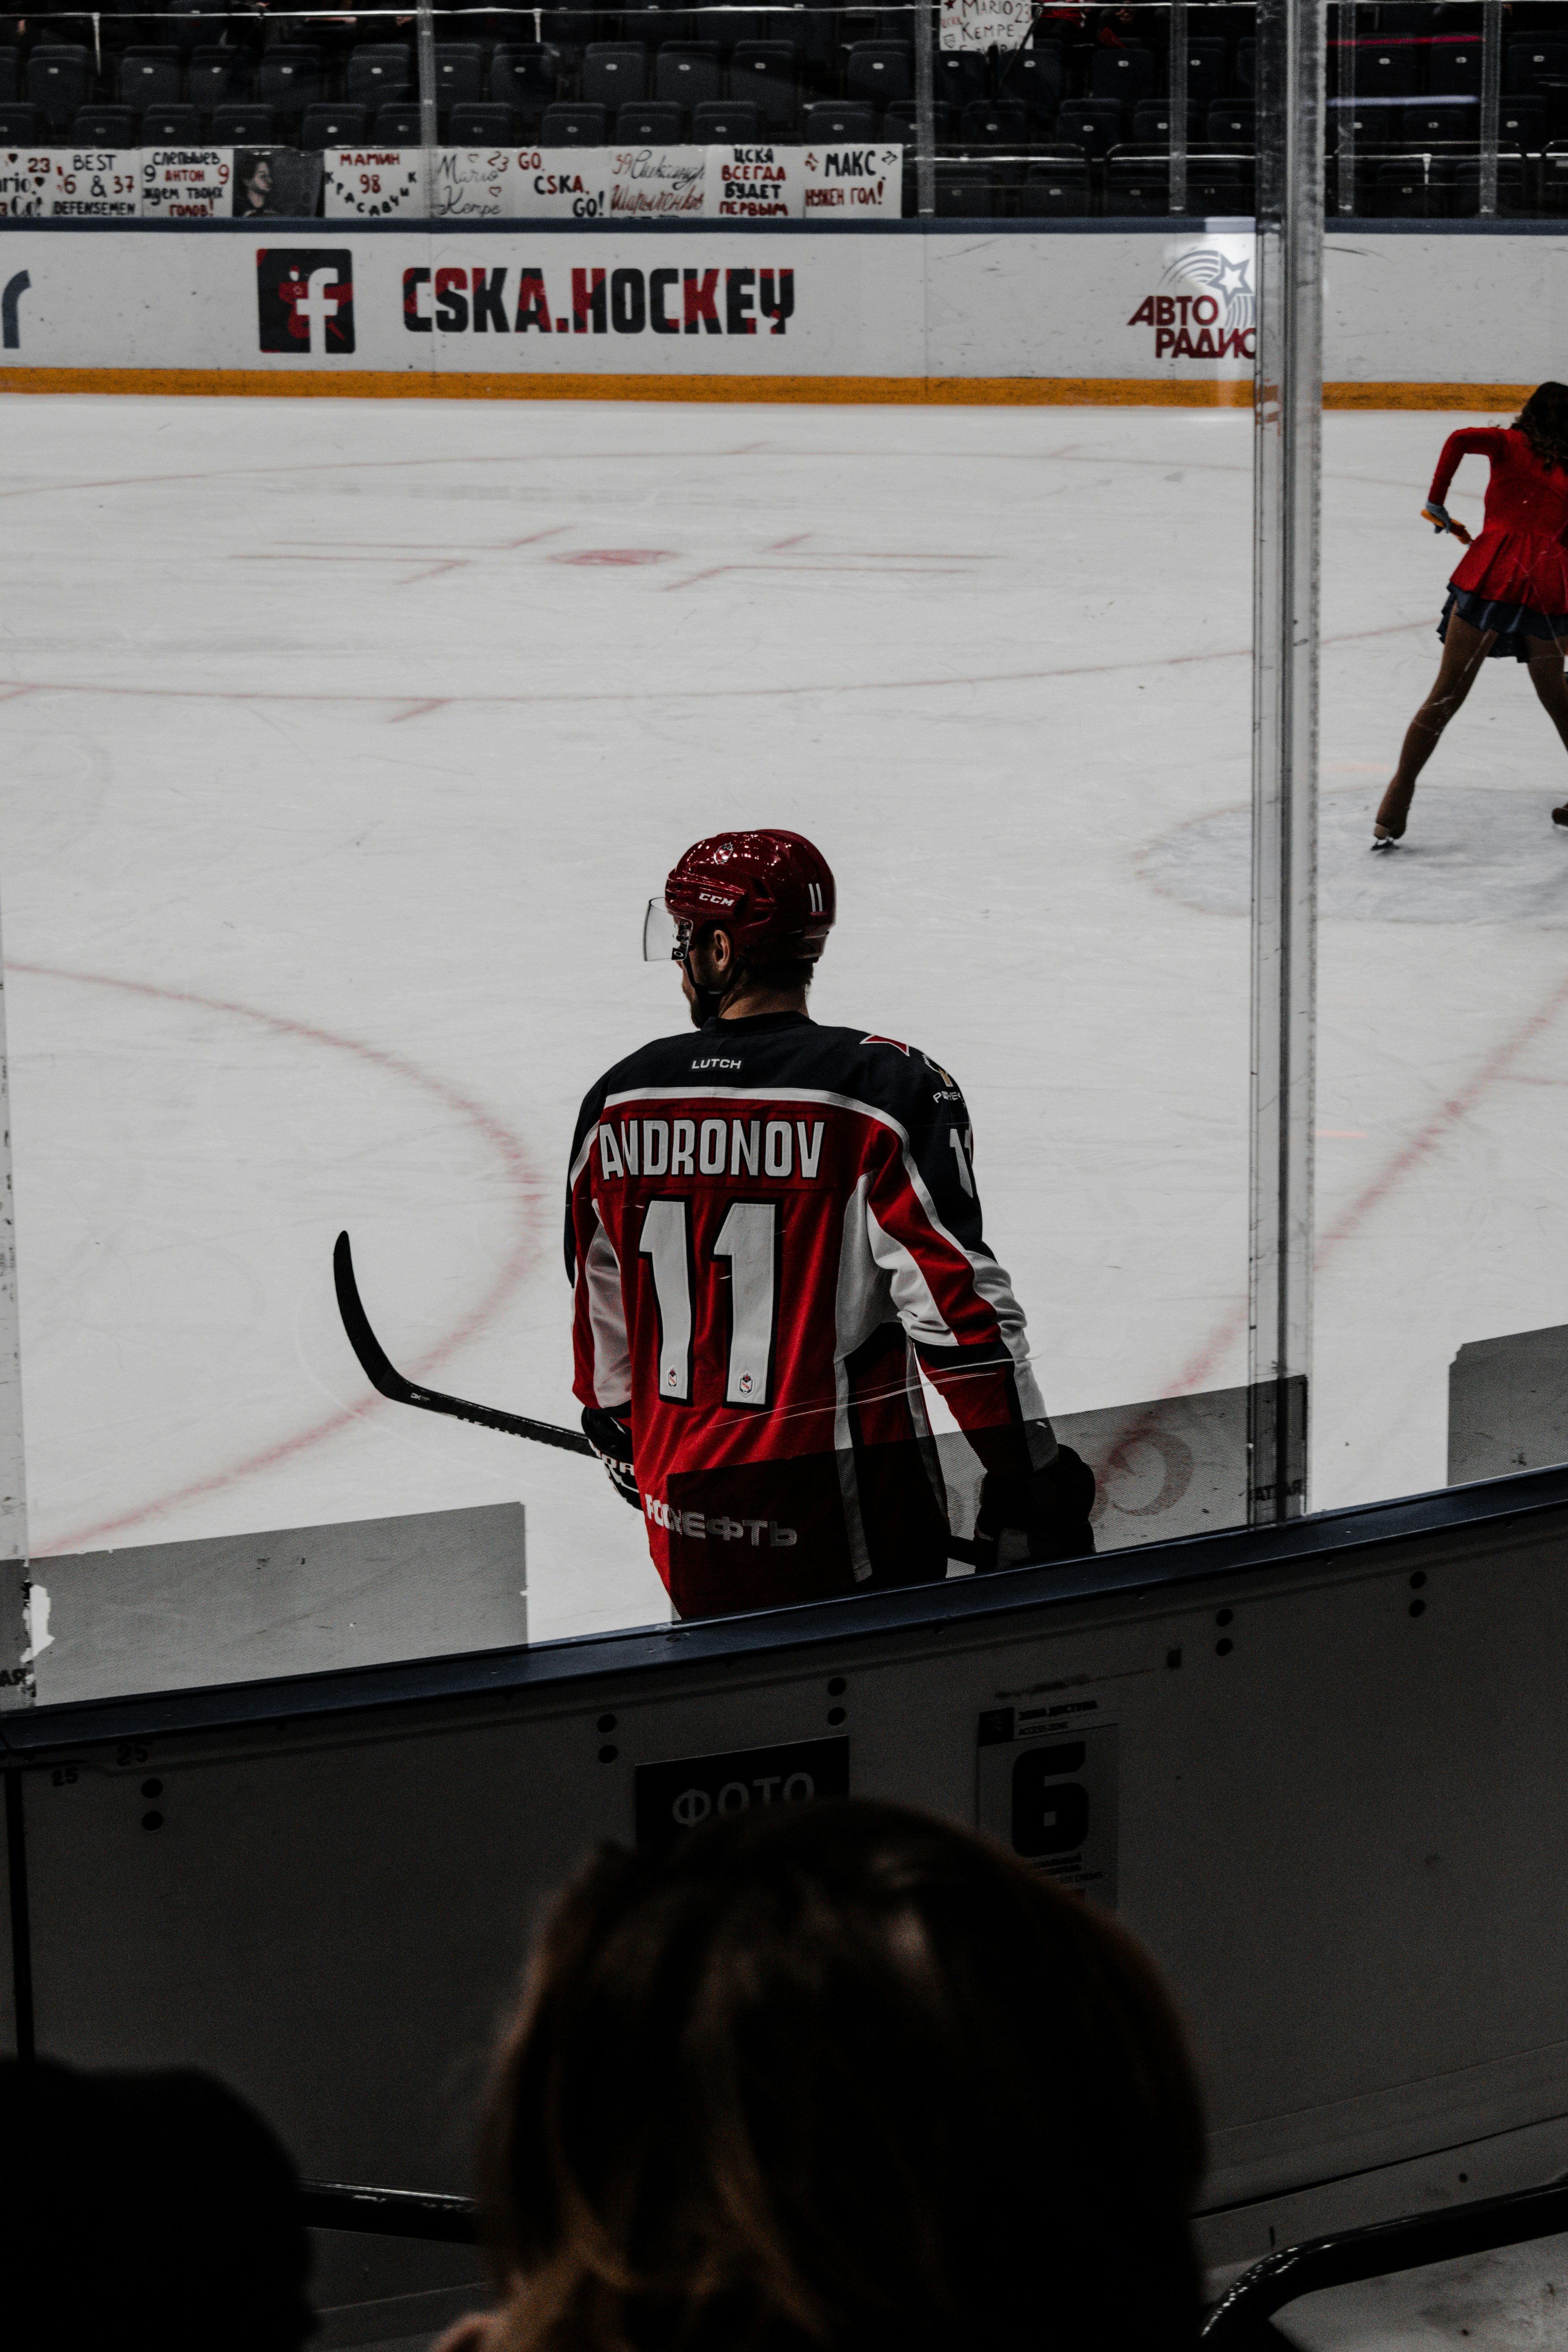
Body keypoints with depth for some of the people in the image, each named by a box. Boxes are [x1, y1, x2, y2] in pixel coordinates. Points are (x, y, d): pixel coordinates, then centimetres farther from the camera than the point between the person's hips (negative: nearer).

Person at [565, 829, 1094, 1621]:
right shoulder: (887, 1090, -13)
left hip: (685, 1501, 5)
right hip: (846, 1514, -4)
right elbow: (958, 1297, -18)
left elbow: (600, 1302, 15)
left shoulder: (619, 1101, 1)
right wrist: (1034, 1480, -13)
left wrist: (619, 1430, 32)